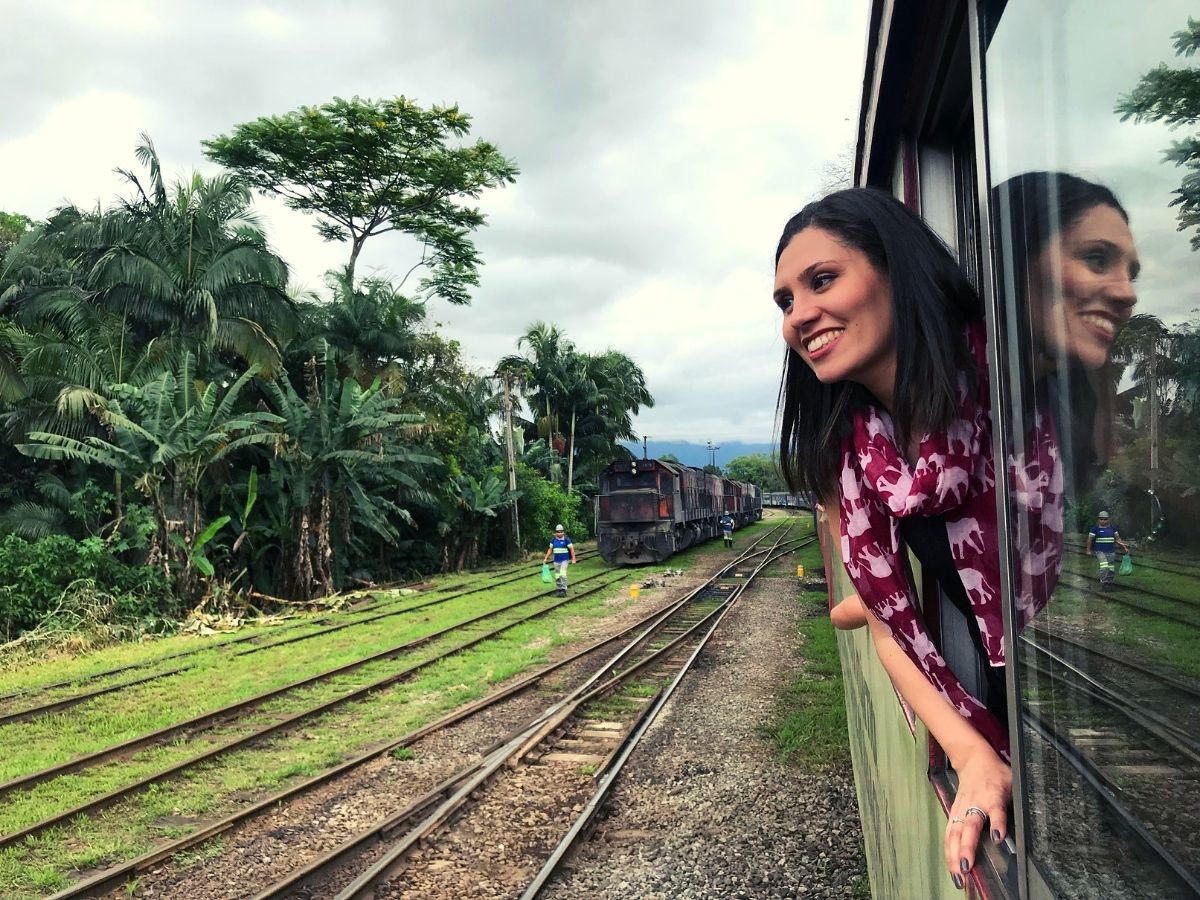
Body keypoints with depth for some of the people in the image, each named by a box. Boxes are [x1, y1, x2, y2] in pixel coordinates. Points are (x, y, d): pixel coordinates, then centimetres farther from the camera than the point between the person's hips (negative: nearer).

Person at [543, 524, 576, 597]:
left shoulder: (566, 539, -7)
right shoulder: (553, 540, 6)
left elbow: (571, 549, -6)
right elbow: (550, 549, 13)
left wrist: (573, 559, -11)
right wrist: (546, 558, 9)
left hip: (564, 560, -4)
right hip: (556, 560, 5)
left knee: (562, 574, -17)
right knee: (557, 576, 8)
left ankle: (563, 589, -11)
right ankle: (558, 589, 18)